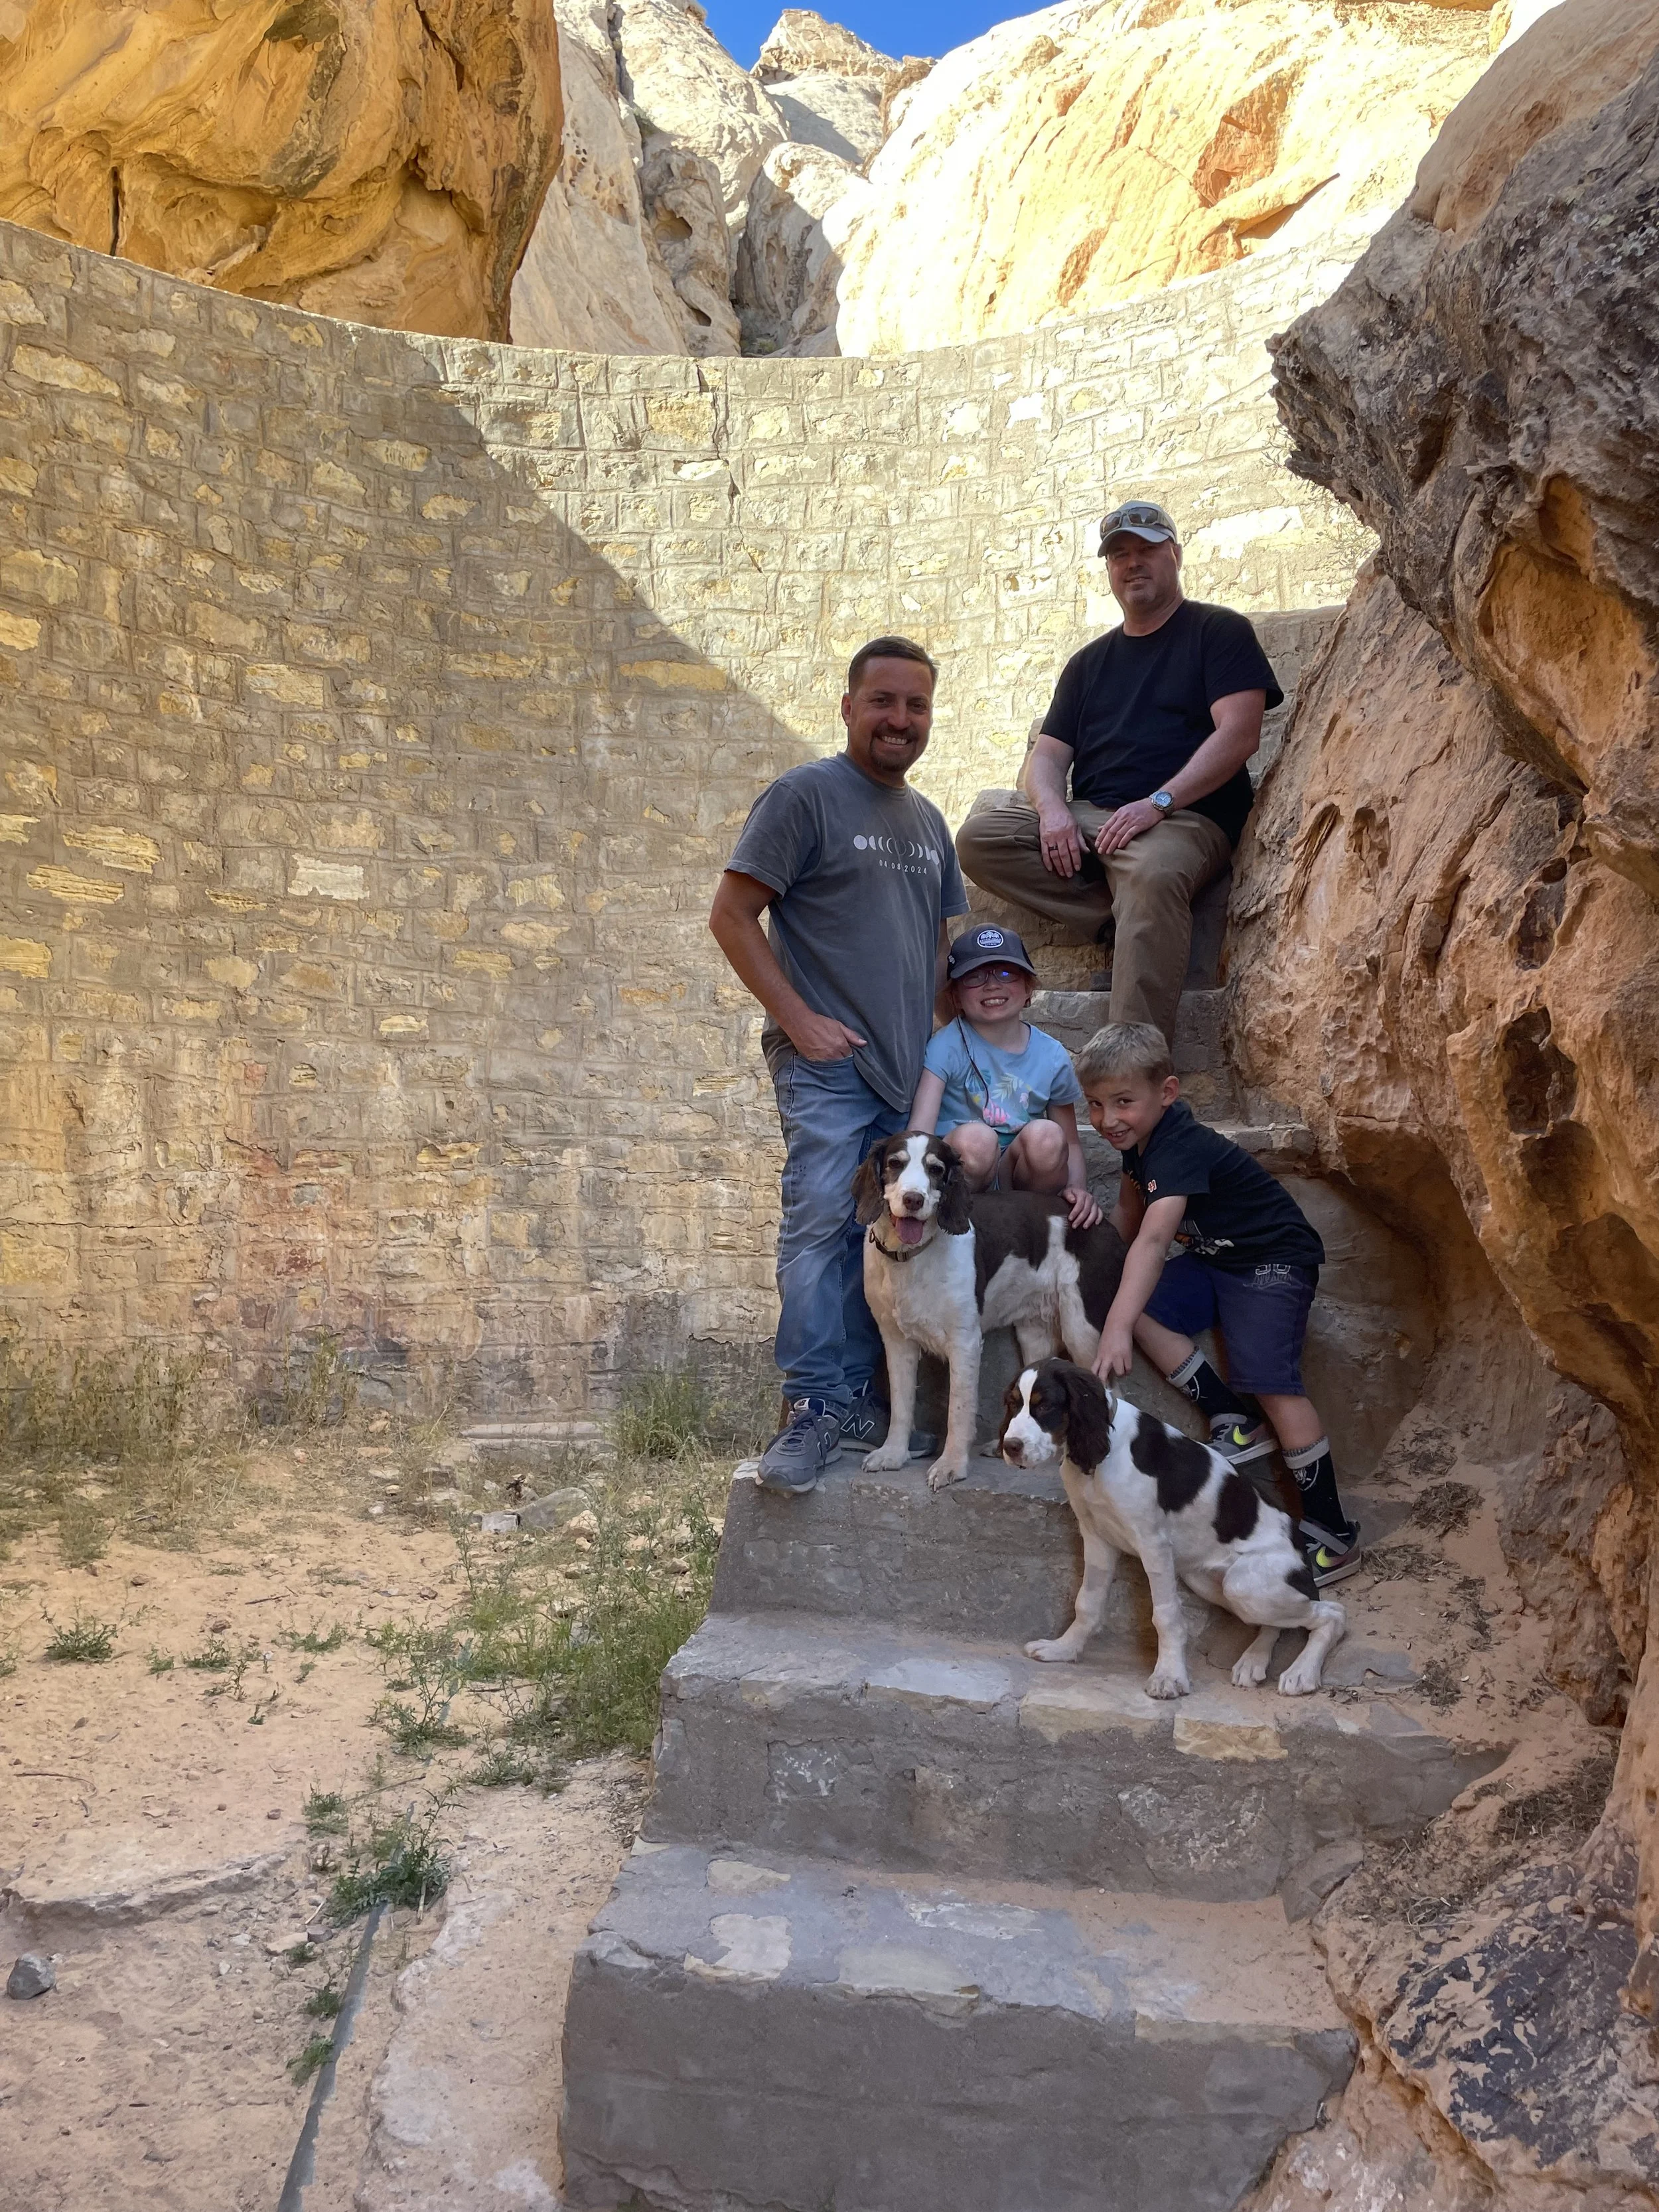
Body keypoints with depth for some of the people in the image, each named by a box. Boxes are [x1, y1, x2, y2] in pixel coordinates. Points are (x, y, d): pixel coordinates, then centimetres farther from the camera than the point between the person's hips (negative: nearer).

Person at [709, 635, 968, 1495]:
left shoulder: (927, 819, 18)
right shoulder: (804, 794, -4)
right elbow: (732, 916, -8)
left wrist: (937, 1028, 12)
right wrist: (797, 1019, -13)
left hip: (907, 1068, 7)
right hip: (827, 1062, -7)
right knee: (821, 1222, -12)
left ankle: (859, 1398, 16)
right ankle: (812, 1406, -6)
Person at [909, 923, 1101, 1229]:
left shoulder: (1052, 1057, 3)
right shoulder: (947, 1046, -8)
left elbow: (1070, 1143, 12)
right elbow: (920, 1128, -21)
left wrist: (1078, 1190, -11)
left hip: (1020, 1179, 3)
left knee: (1046, 1135, -28)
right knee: (976, 1138, -35)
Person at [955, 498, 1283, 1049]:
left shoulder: (1219, 631, 10)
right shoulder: (1089, 662, 26)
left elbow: (1239, 733, -5)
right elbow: (1047, 755, 18)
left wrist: (1157, 803, -17)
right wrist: (1053, 808, -7)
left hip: (1184, 819, -5)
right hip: (1086, 820, 6)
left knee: (1153, 874, -41)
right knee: (978, 837, -19)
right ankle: (1124, 916, -21)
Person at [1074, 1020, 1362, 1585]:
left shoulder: (1180, 1148, -31)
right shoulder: (1142, 1137, -3)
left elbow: (1154, 1238, -45)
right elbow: (1130, 1211, 12)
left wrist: (1117, 1327, -55)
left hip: (1273, 1262, -9)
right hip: (1211, 1259, 9)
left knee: (1272, 1381, -19)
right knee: (1140, 1310, -12)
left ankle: (1332, 1532, -9)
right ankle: (1235, 1424, -3)